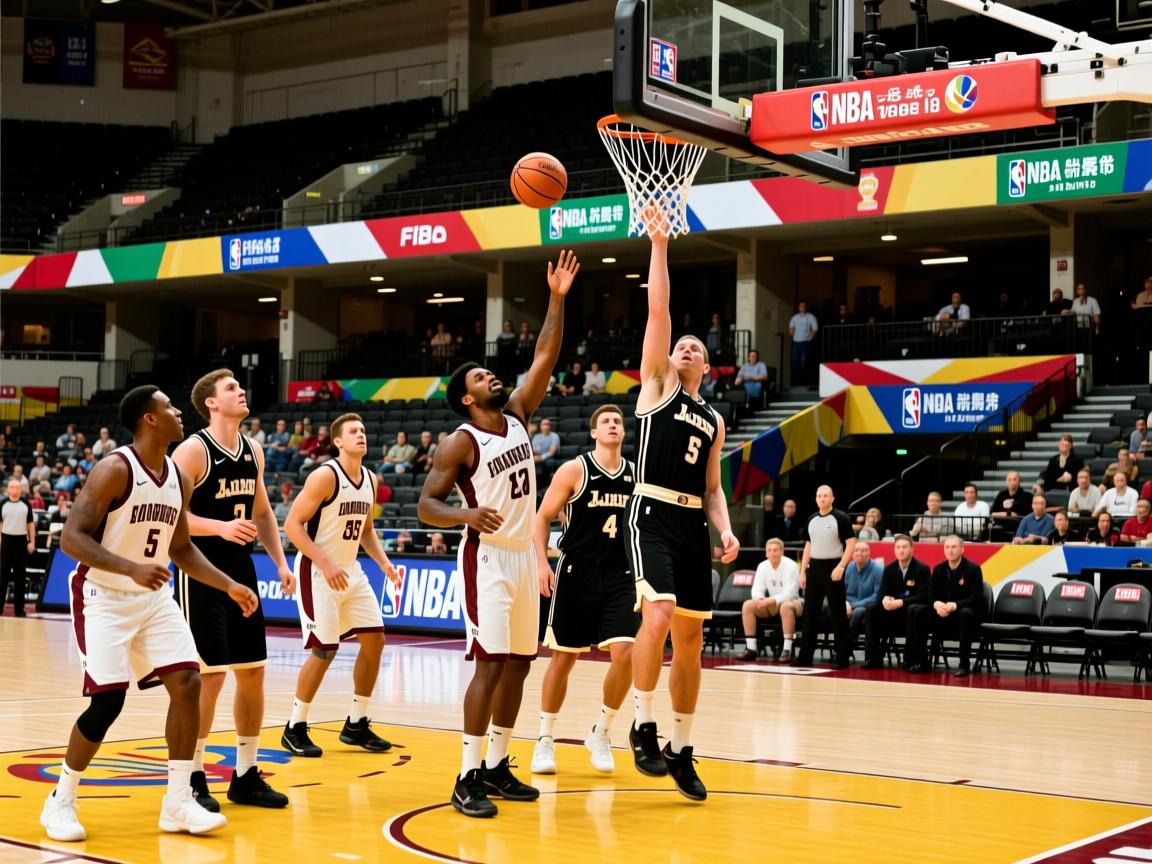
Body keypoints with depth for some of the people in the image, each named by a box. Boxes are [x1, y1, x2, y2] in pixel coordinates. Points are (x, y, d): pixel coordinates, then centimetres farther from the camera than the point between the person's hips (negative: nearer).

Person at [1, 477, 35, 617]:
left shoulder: (26, 505, 4)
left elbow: (30, 524, 8)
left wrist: (32, 542, 1)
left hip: (22, 540, 1)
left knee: (20, 575, 5)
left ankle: (19, 608, 10)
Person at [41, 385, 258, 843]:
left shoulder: (179, 479, 5)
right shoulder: (114, 469, -18)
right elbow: (71, 538, -23)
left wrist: (229, 585, 8)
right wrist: (131, 569, -34)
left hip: (153, 597, 7)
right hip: (104, 597, -7)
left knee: (187, 683, -6)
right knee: (107, 701, -11)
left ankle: (178, 802, 3)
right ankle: (60, 801, 9)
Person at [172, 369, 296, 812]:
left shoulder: (253, 450, 10)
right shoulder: (194, 450, -12)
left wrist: (281, 563, 9)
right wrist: (221, 527, -28)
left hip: (241, 573, 7)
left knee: (252, 671, 8)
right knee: (210, 674, -8)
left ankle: (246, 775, 18)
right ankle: (192, 779, 4)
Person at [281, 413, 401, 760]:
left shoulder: (370, 480, 7)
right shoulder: (324, 477, -16)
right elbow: (292, 524, -18)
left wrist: (384, 562, 3)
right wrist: (326, 564, -25)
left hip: (351, 570, 8)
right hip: (318, 572, -8)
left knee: (374, 640, 4)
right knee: (325, 650, -10)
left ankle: (356, 724, 16)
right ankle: (295, 728, 6)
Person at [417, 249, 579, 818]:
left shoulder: (517, 417, 9)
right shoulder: (460, 443, -9)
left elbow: (544, 359, 6)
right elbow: (427, 505, -12)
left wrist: (556, 299, -1)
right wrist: (468, 515, -32)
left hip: (524, 556, 7)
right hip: (488, 558, -7)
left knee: (519, 663, 9)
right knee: (491, 663, -13)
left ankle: (496, 766, 19)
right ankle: (467, 778, -9)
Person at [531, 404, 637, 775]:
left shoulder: (637, 475, 6)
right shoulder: (574, 470, -4)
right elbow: (542, 518, -1)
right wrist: (542, 563, -12)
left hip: (620, 577, 2)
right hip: (576, 575, -2)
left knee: (626, 653, -12)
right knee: (563, 657, 4)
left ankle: (601, 733, 8)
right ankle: (545, 739, 18)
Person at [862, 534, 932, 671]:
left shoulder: (922, 568, -8)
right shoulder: (889, 569, 6)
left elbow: (923, 596, -17)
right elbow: (882, 593, 5)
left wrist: (901, 602, -30)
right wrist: (885, 599, -21)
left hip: (916, 609, -5)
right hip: (895, 613, 5)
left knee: (914, 610, -39)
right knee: (872, 610, -17)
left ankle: (914, 660, -36)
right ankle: (873, 658, -15)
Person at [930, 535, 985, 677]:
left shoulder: (973, 568, -10)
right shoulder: (938, 569, 4)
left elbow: (976, 598, -18)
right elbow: (932, 595, 3)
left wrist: (954, 605, -33)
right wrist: (936, 604, -22)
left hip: (970, 613, -4)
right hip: (945, 613, 4)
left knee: (965, 613, -40)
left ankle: (964, 665, -35)